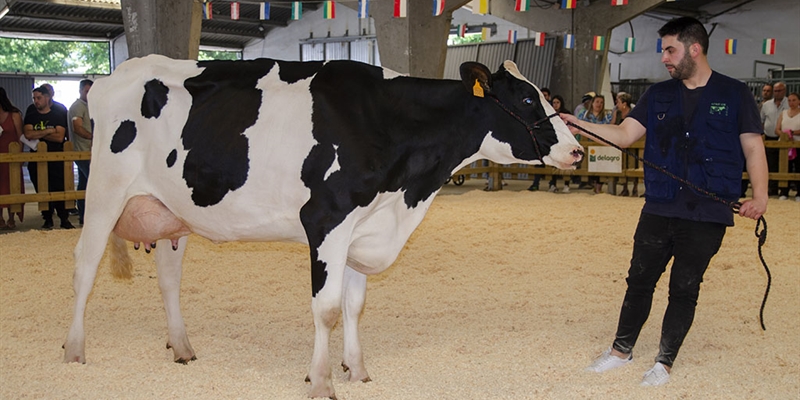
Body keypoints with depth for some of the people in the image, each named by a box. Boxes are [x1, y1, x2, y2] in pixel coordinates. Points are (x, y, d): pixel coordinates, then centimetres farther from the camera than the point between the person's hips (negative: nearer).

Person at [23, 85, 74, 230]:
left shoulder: (58, 115, 4)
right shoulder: (30, 117, 11)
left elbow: (59, 137, -9)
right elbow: (28, 134, -9)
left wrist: (38, 134, -7)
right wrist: (49, 131, -10)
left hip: (56, 159, -2)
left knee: (60, 189, -5)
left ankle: (64, 219, 3)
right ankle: (48, 220, 13)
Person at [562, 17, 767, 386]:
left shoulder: (734, 94, 0)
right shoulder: (658, 95, 9)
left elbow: (753, 148, -1)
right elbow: (625, 134, 2)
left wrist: (759, 194, -15)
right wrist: (580, 125, -11)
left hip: (707, 215, -3)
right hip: (658, 211, 3)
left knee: (684, 289, 6)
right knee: (639, 280, 10)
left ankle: (665, 362, 20)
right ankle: (622, 349, 26)